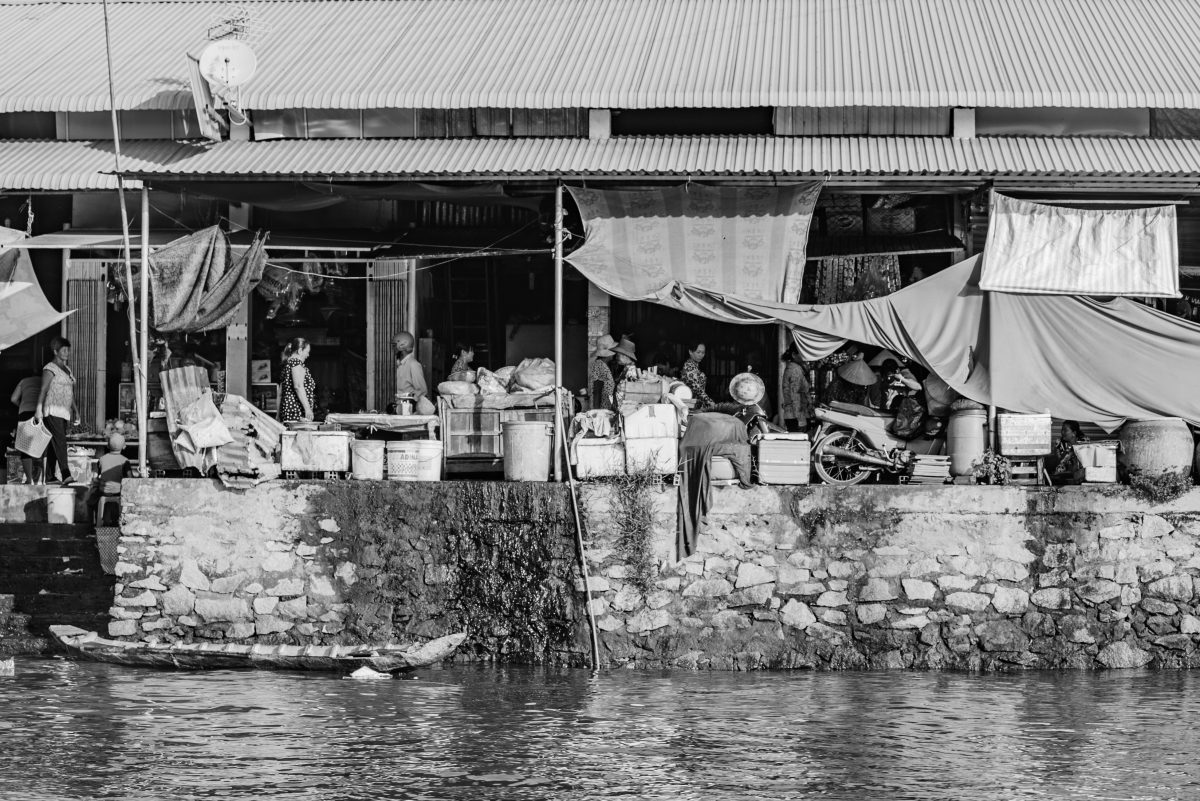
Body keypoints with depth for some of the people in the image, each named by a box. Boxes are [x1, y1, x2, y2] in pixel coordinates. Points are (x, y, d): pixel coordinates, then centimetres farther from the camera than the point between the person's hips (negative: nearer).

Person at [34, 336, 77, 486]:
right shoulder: (50, 368, -6)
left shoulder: (67, 369, 19)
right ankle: (65, 475, -29)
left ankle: (49, 475, 10)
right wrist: (39, 409, -23)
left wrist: (74, 411, 22)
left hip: (64, 412, 8)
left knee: (55, 444, 8)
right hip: (53, 410, -8)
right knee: (60, 441, -18)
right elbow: (43, 389, -15)